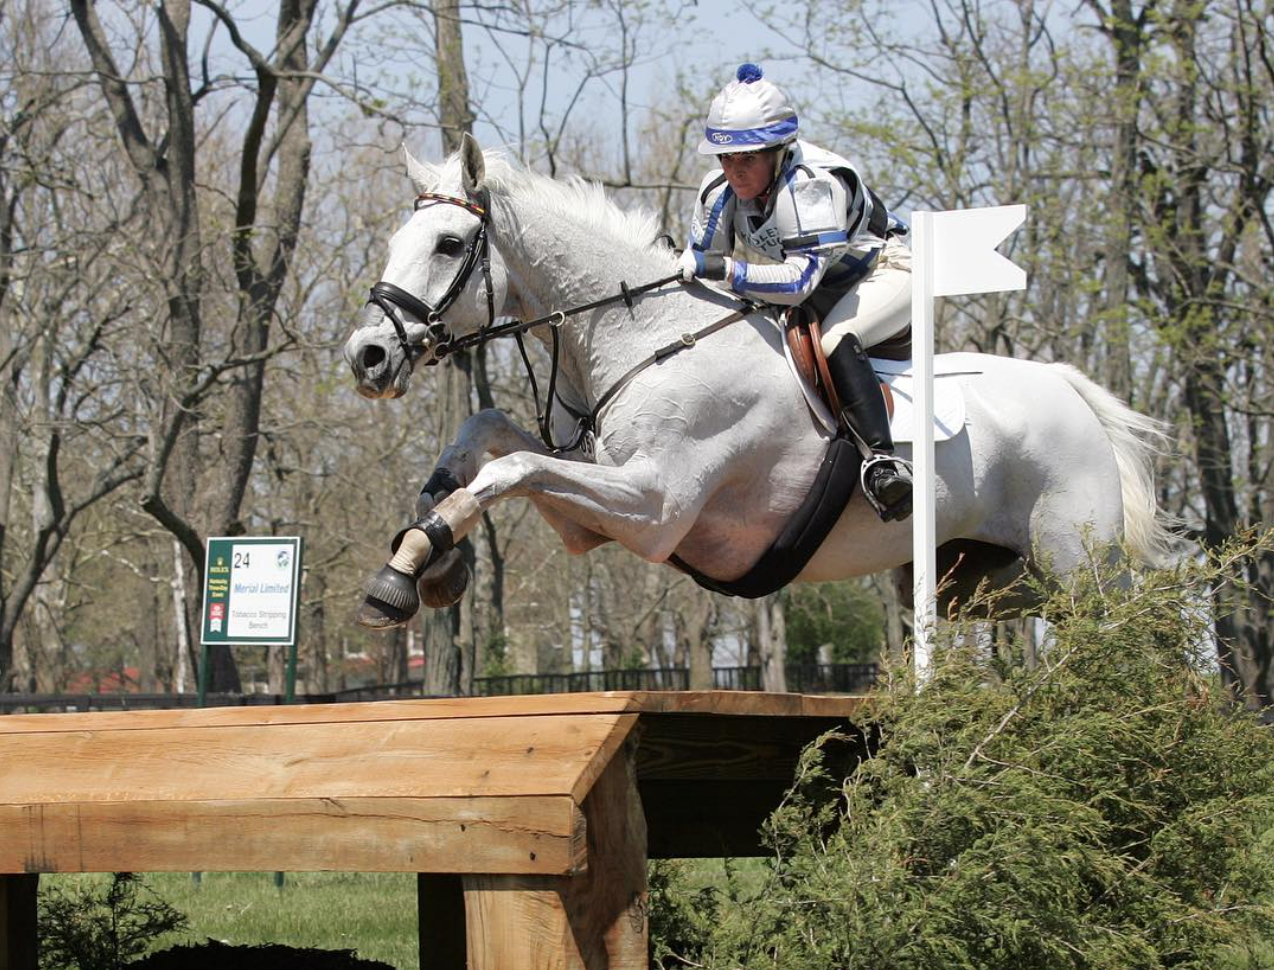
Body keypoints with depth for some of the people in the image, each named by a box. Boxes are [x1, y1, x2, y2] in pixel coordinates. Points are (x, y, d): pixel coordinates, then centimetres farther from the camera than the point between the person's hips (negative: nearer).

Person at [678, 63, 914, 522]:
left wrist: (722, 270, -47)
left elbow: (800, 280, -41)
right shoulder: (720, 192, -11)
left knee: (835, 340, -36)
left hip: (884, 274, -9)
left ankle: (880, 460, -45)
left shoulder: (814, 185, -34)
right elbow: (697, 263, 1)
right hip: (822, 295, 9)